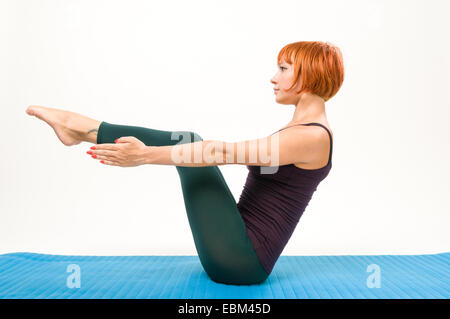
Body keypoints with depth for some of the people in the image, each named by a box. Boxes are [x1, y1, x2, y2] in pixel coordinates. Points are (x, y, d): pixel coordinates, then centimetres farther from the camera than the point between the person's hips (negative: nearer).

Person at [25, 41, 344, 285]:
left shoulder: (312, 136, -17)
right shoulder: (303, 129, 13)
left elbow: (222, 152, -22)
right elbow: (229, 153, 21)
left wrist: (146, 156, -20)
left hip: (239, 260, -8)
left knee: (188, 141, -10)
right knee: (187, 142, 5)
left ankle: (81, 128, 0)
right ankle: (82, 129, 9)